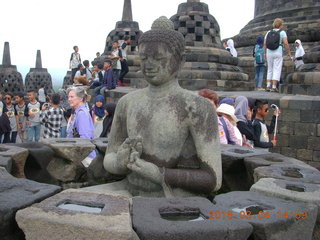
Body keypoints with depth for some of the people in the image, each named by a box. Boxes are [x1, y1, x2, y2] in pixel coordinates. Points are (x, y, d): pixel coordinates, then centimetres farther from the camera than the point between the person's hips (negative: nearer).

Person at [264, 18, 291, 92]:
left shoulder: (268, 32, 9)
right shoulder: (282, 32, -2)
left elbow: (265, 44, 5)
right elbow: (286, 43, -12)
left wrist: (265, 53, 14)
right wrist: (289, 52, -1)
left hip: (269, 53, 4)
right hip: (278, 53, -4)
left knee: (270, 70, 13)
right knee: (277, 70, -2)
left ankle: (268, 86, 4)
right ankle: (274, 87, -9)